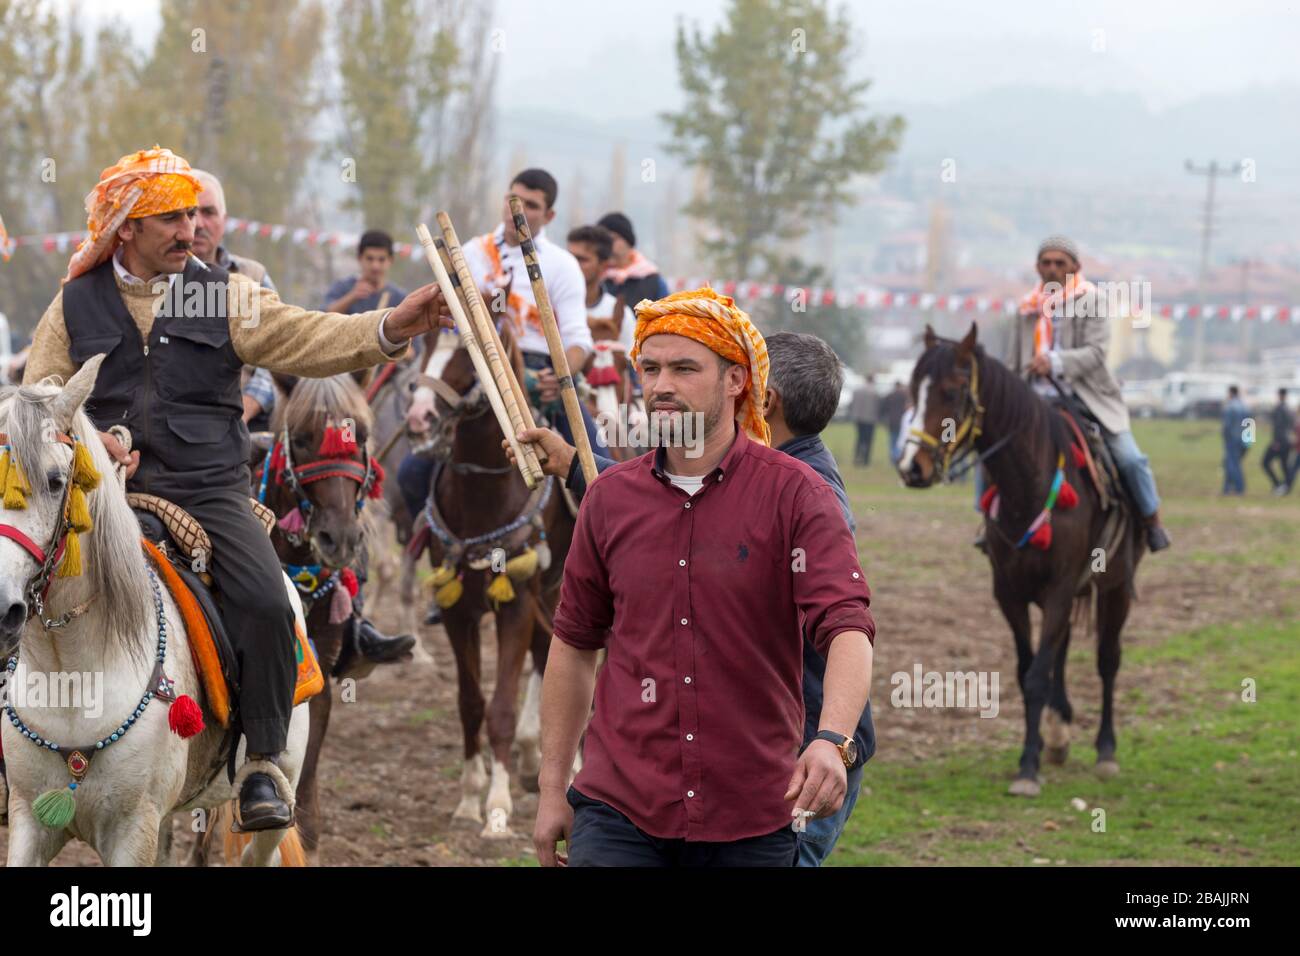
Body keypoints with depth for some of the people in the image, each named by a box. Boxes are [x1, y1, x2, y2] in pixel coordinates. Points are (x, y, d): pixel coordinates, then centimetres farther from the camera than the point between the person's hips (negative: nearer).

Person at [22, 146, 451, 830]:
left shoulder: (226, 296, 10)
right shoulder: (75, 305, 11)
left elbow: (305, 339, -2)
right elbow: (38, 397, 12)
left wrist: (390, 329, -18)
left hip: (208, 489, 0)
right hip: (107, 490, 0)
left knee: (266, 603, -22)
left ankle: (262, 766, -9)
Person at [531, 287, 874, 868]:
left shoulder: (796, 495, -4)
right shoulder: (611, 498, 6)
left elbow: (847, 628, -15)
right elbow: (574, 643, 15)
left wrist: (832, 741, -34)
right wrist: (551, 789, 13)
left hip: (753, 819, -2)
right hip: (619, 813, 2)